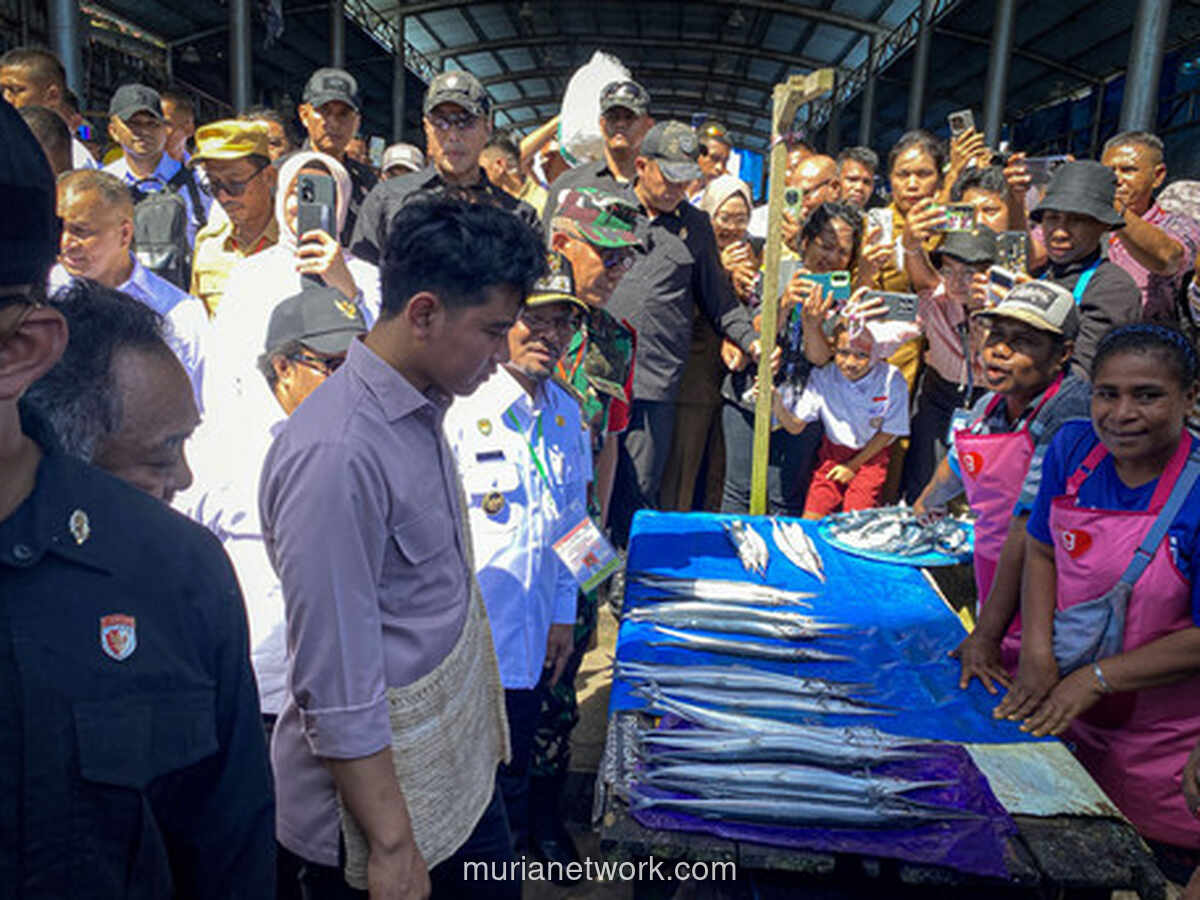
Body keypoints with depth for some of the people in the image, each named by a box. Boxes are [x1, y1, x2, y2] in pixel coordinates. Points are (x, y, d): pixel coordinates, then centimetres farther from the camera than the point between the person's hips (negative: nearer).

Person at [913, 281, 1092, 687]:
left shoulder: (1072, 413, -21)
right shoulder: (989, 406, 1)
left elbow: (1029, 532, -26)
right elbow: (957, 464, 24)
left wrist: (986, 636, -27)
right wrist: (921, 509, 43)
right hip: (992, 601, 6)